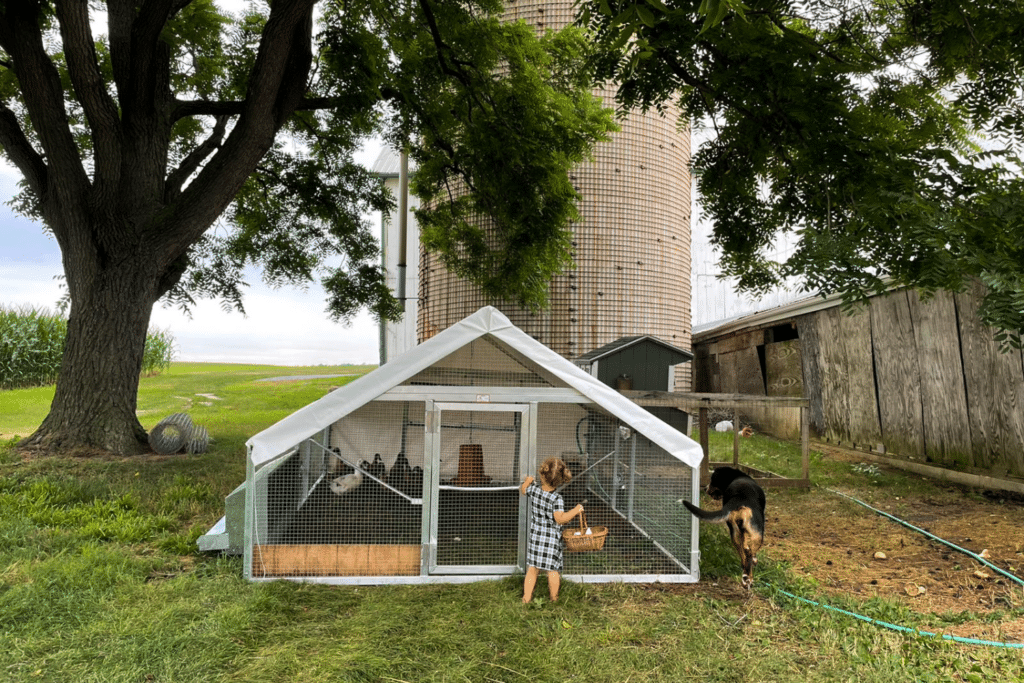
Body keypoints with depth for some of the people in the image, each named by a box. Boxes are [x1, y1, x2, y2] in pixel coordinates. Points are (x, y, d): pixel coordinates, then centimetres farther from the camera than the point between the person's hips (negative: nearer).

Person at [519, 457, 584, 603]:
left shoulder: (534, 490, -7)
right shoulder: (557, 498, -21)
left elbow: (522, 490, 16)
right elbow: (560, 519, -28)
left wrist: (527, 482, 36)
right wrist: (575, 510, -19)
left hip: (535, 537, 4)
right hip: (551, 539, -4)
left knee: (532, 569, 14)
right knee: (553, 570, 11)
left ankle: (526, 597, 21)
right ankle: (554, 598, 24)